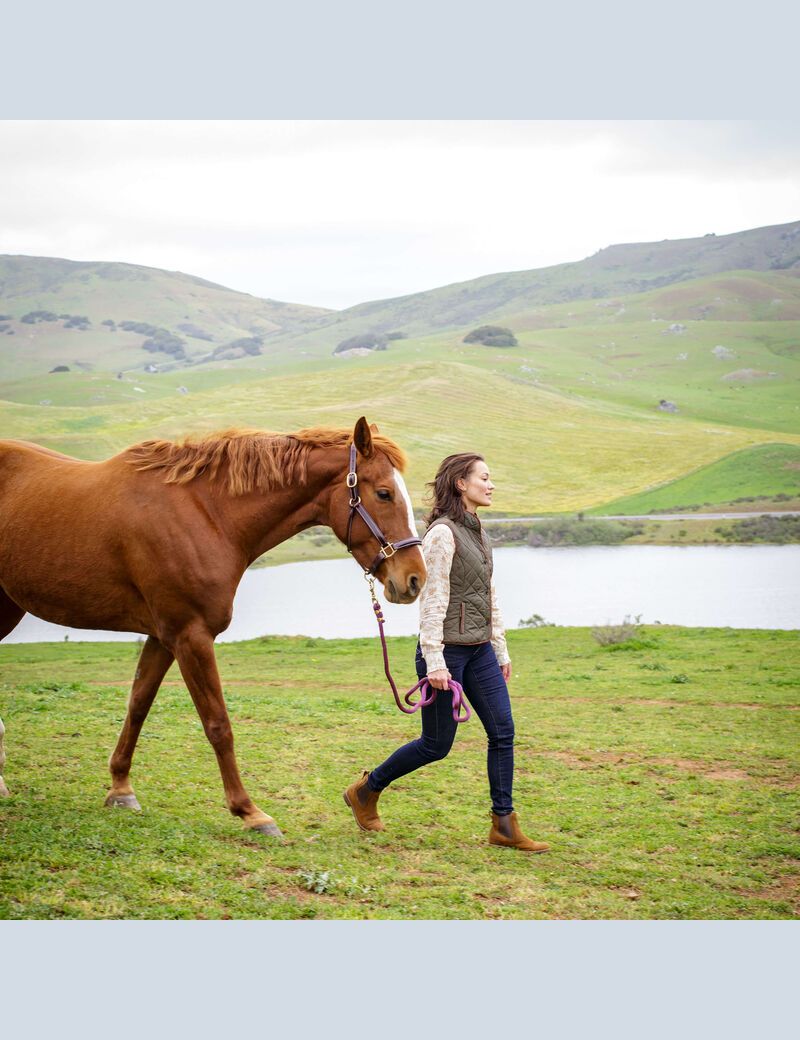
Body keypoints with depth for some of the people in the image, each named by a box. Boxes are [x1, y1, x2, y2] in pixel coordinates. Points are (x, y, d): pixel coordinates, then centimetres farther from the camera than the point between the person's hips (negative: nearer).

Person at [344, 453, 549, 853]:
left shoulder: (477, 530, 12)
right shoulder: (442, 533, -16)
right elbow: (432, 600, -19)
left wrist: (501, 650, 19)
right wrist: (434, 662, -22)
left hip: (479, 650, 8)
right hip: (446, 649, -8)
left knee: (503, 732, 1)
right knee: (436, 744, 1)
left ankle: (504, 824, 7)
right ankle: (366, 790, 21)